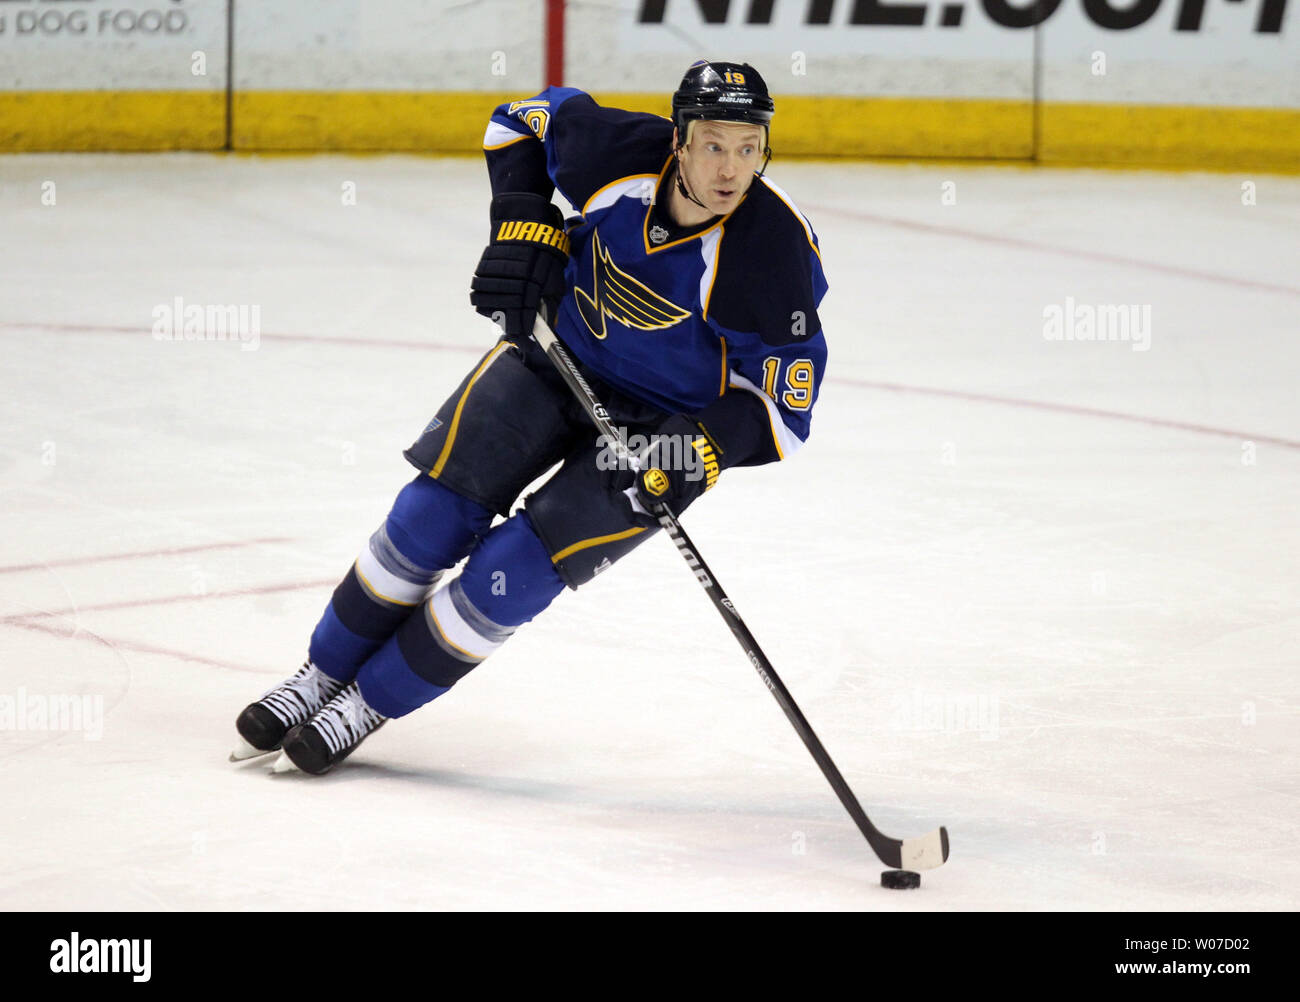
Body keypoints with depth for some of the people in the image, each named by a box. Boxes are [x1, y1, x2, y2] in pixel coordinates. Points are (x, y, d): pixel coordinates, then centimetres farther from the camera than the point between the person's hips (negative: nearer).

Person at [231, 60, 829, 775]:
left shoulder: (776, 252, -30)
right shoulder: (616, 151, -22)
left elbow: (785, 402, -20)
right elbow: (522, 123, 1)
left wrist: (699, 449, -34)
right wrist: (524, 229, -12)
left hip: (668, 419, -3)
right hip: (561, 354, 3)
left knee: (516, 570, -13)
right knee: (434, 514, -5)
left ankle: (370, 703, 5)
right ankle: (324, 676, 14)